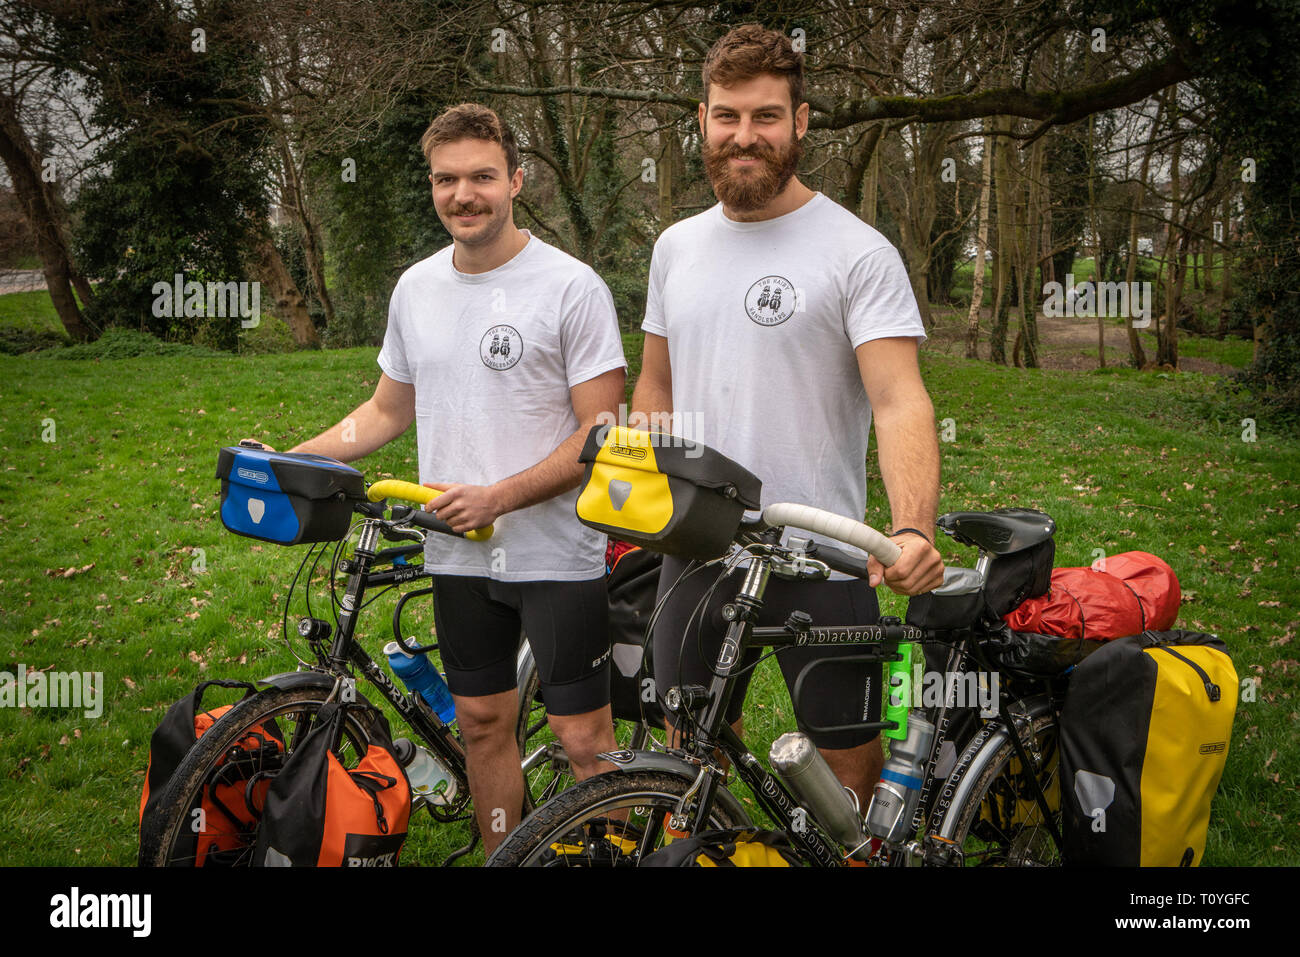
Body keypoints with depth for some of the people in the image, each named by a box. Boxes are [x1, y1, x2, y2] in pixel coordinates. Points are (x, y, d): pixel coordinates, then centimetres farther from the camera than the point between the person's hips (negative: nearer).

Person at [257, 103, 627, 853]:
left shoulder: (571, 287, -11)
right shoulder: (417, 288, 8)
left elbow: (601, 434, -13)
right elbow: (389, 410, 18)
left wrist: (497, 497, -21)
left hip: (556, 554, -5)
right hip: (458, 554, 6)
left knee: (585, 740, -3)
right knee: (483, 722, 15)